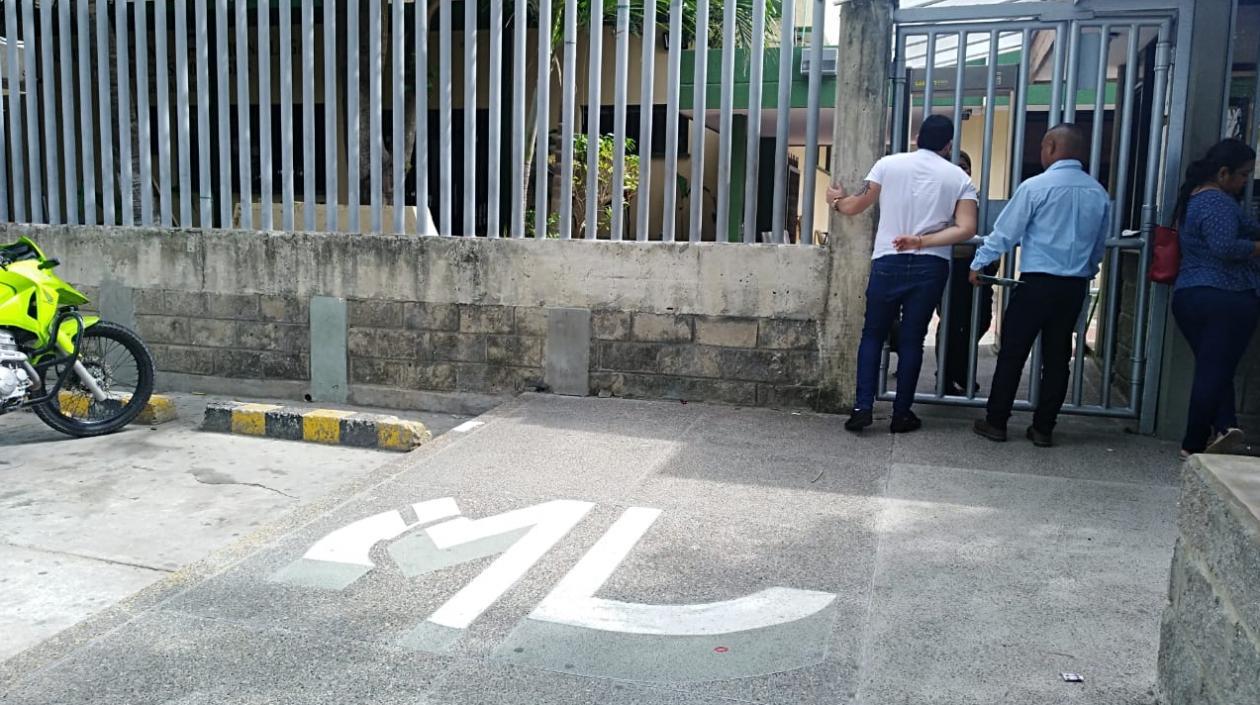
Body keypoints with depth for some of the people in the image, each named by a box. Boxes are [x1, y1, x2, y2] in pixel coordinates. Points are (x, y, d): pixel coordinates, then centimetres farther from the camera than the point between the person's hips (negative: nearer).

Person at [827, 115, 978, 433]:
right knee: (912, 340, 8)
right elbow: (966, 229, -9)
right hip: (930, 267, 0)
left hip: (888, 263, 0)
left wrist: (837, 200, 29)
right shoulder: (959, 178, 4)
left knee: (873, 335, 10)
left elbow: (856, 206, 9)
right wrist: (922, 242, -10)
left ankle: (863, 407, 1)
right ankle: (902, 414, 12)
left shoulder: (889, 164, 3)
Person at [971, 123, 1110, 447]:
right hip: (1075, 286, 5)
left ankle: (996, 422, 9)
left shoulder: (1036, 186, -10)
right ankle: (1043, 428, 15)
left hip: (1036, 282, -5)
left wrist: (979, 263, 6)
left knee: (1012, 353, 4)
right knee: (1057, 357, 10)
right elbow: (1099, 246, 17)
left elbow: (1005, 232, -6)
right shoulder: (1099, 193, 7)